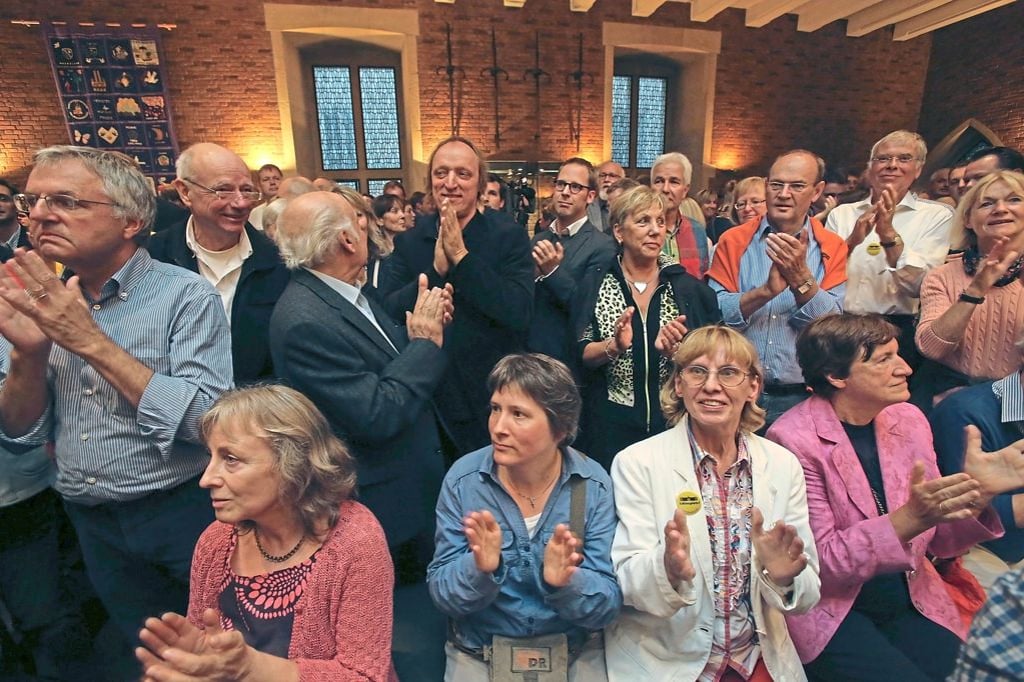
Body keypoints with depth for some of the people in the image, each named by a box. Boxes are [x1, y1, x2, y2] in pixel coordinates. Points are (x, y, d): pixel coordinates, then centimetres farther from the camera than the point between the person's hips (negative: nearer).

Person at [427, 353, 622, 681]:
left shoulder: (594, 485, -12)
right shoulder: (463, 479, -12)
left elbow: (610, 605, -10)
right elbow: (441, 593, -9)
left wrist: (565, 582, -29)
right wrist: (480, 569, -28)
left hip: (575, 653, 1)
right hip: (477, 653, 0)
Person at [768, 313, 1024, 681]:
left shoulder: (909, 419, 0)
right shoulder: (793, 438, -18)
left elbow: (939, 541, 6)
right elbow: (823, 561, -17)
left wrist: (976, 493, -12)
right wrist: (911, 517, -28)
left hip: (912, 600, 6)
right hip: (832, 610, -5)